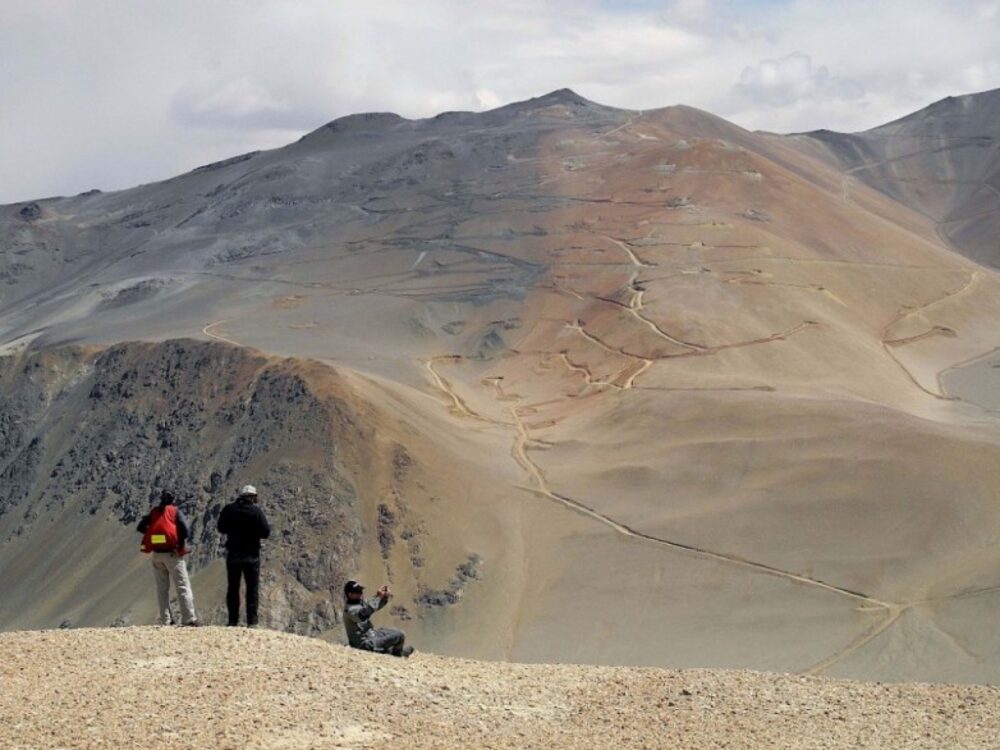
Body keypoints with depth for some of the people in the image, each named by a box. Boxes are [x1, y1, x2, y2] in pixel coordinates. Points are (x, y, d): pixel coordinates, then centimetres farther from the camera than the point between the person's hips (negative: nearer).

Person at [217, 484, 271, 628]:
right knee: (252, 588, 4)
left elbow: (221, 528, 9)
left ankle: (233, 621, 8)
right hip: (251, 555, -2)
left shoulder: (229, 510, -2)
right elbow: (266, 533, -11)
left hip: (233, 554, 2)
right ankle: (251, 621, -1)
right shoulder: (256, 512, -11)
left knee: (233, 588, 10)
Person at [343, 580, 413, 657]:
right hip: (365, 643, -11)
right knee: (400, 635, -10)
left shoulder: (360, 602, 5)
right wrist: (377, 597, -42)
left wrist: (385, 597, -9)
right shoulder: (350, 609, -24)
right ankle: (398, 652, 16)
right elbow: (363, 615, -44)